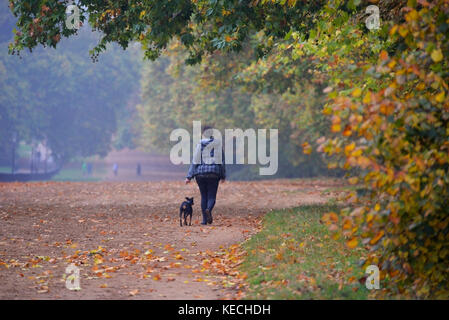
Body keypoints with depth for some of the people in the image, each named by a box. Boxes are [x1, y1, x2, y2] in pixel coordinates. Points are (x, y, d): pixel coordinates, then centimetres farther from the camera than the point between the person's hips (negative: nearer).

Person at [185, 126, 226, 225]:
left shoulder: (200, 145, 1)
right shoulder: (218, 145, 0)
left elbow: (195, 161, -1)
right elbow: (222, 161, 3)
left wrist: (189, 176, 0)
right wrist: (223, 176, 13)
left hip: (200, 173, 1)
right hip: (213, 174, -1)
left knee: (204, 196, 12)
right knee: (212, 196, 3)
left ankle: (205, 220, 9)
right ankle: (209, 209, -29)